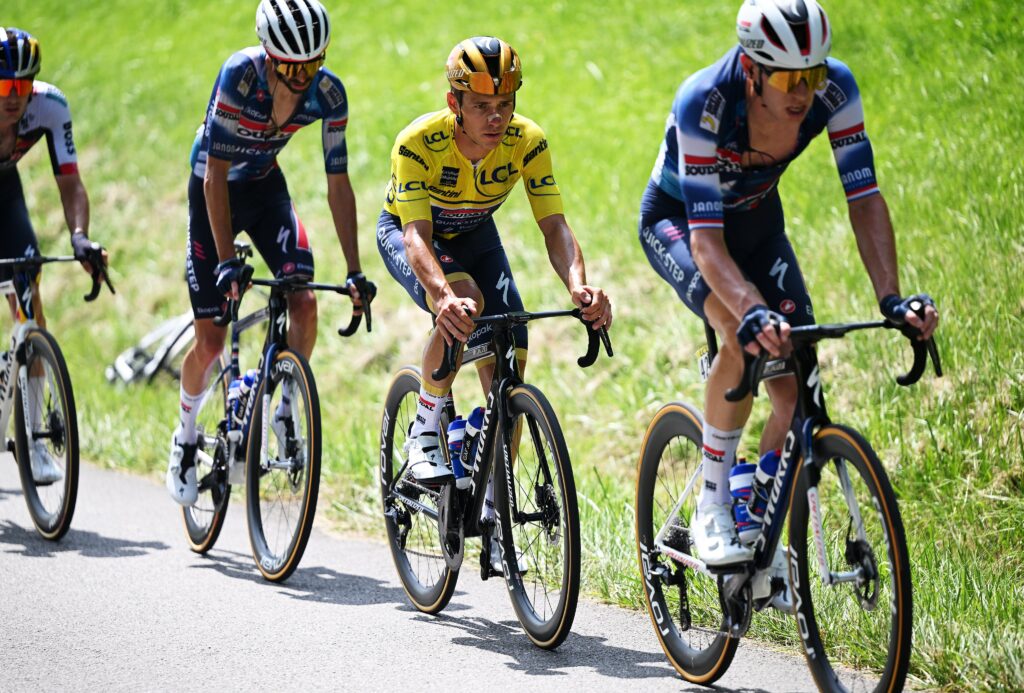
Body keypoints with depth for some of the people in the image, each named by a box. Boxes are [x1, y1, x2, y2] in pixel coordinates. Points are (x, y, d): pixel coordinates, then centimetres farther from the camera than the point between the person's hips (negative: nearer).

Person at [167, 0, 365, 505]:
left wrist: (354, 270, -17)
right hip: (214, 190, -3)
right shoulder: (239, 75, -32)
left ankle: (286, 412, 0)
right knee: (210, 340, -4)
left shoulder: (328, 94, -21)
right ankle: (185, 438, 21)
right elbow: (216, 173, -29)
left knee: (304, 302, -20)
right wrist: (226, 261, -34)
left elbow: (338, 184, -13)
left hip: (265, 185, 3)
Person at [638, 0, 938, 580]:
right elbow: (706, 239, -42)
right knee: (747, 339, -34)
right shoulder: (703, 103, -38)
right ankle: (713, 509, -18)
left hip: (757, 218, 4)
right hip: (677, 220, -4)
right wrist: (751, 310, -59)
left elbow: (865, 197, -25)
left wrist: (892, 297, -39)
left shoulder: (834, 90, -28)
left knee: (799, 390, -9)